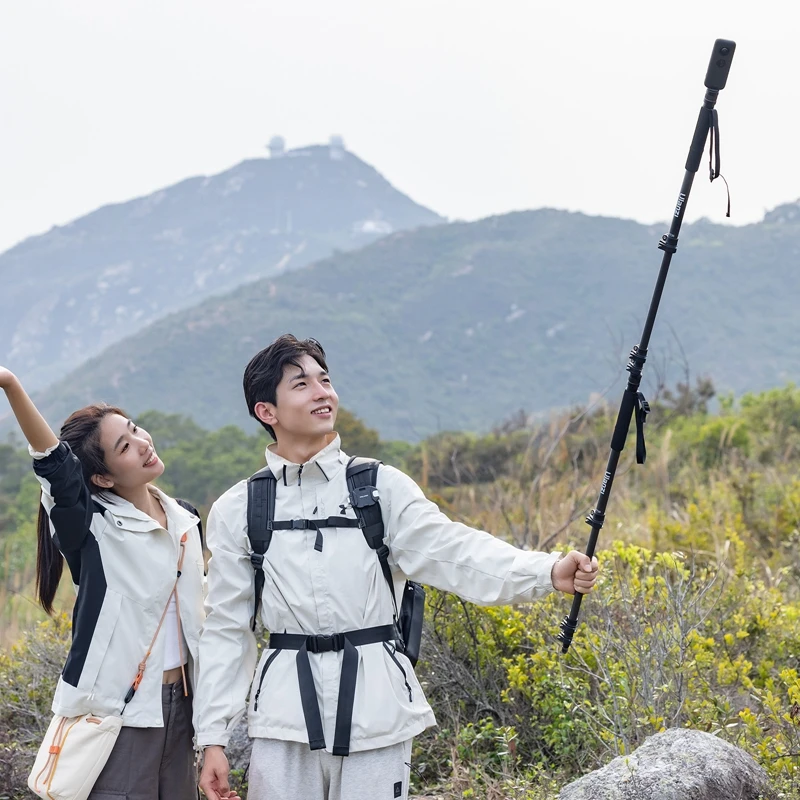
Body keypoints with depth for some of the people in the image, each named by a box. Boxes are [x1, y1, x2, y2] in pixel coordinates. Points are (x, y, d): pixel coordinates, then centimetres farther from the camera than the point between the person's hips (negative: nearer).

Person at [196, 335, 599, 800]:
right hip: (285, 711, 1)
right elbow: (227, 630, 9)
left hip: (375, 708, -1)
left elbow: (451, 550, -10)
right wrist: (213, 737, 4)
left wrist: (548, 572, -27)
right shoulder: (237, 511, 6)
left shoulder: (381, 487, 3)